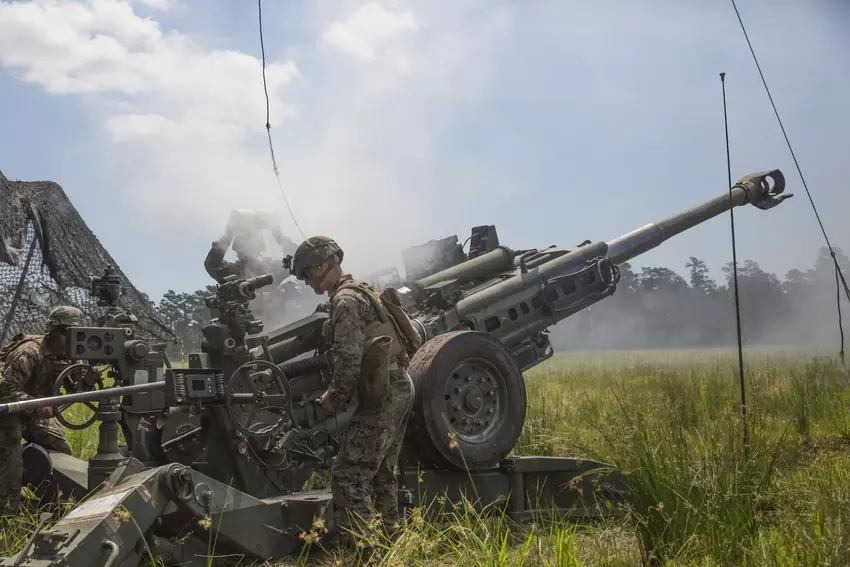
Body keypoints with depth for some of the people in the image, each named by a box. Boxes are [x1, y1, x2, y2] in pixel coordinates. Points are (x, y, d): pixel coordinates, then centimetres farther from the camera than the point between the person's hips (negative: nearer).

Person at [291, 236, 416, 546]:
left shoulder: (345, 300, -14)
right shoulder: (361, 291, 18)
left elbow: (350, 360, -22)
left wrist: (334, 397, -8)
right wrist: (341, 393, 18)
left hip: (383, 395, -11)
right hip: (399, 388, 11)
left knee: (348, 476, -9)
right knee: (381, 473, 19)